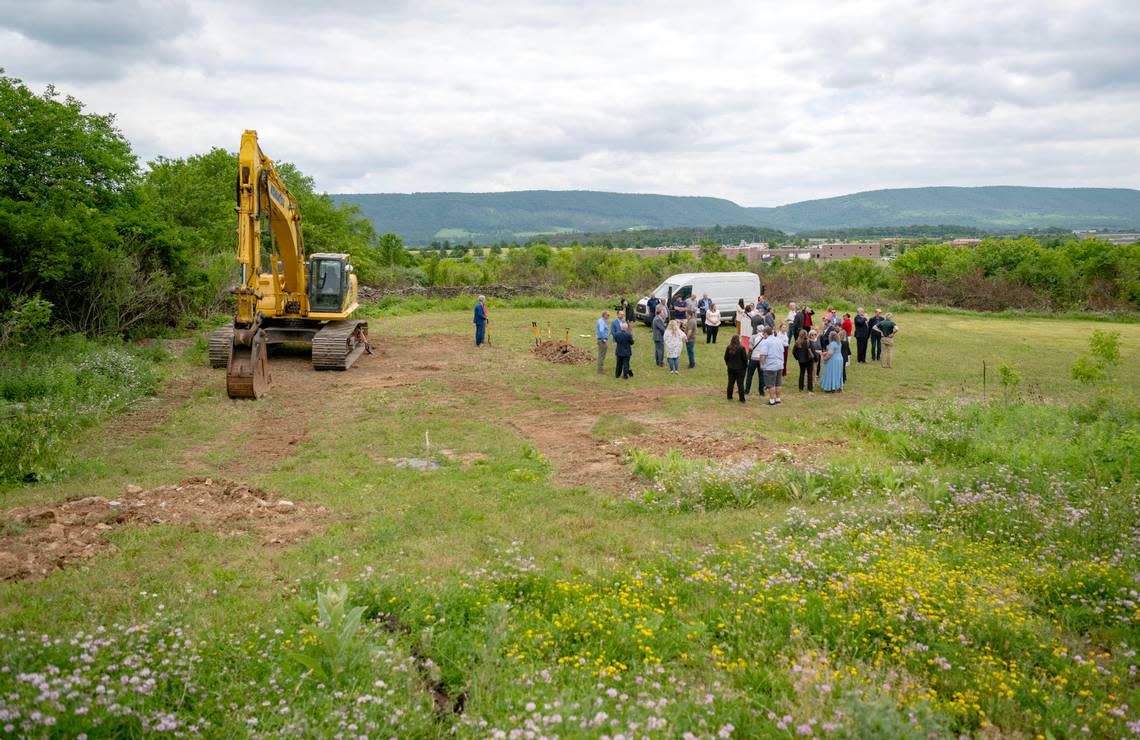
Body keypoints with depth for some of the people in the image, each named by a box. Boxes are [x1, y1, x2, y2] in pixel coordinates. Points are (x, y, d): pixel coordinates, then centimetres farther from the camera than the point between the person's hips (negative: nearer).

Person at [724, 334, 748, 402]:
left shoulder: (728, 348, -5)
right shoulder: (741, 348, -17)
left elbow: (726, 358, 5)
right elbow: (745, 358, -11)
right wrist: (746, 365, 5)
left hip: (731, 368, 4)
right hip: (740, 369, -4)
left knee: (730, 383, 14)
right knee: (740, 383, 2)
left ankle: (729, 397, 19)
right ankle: (742, 399, 4)